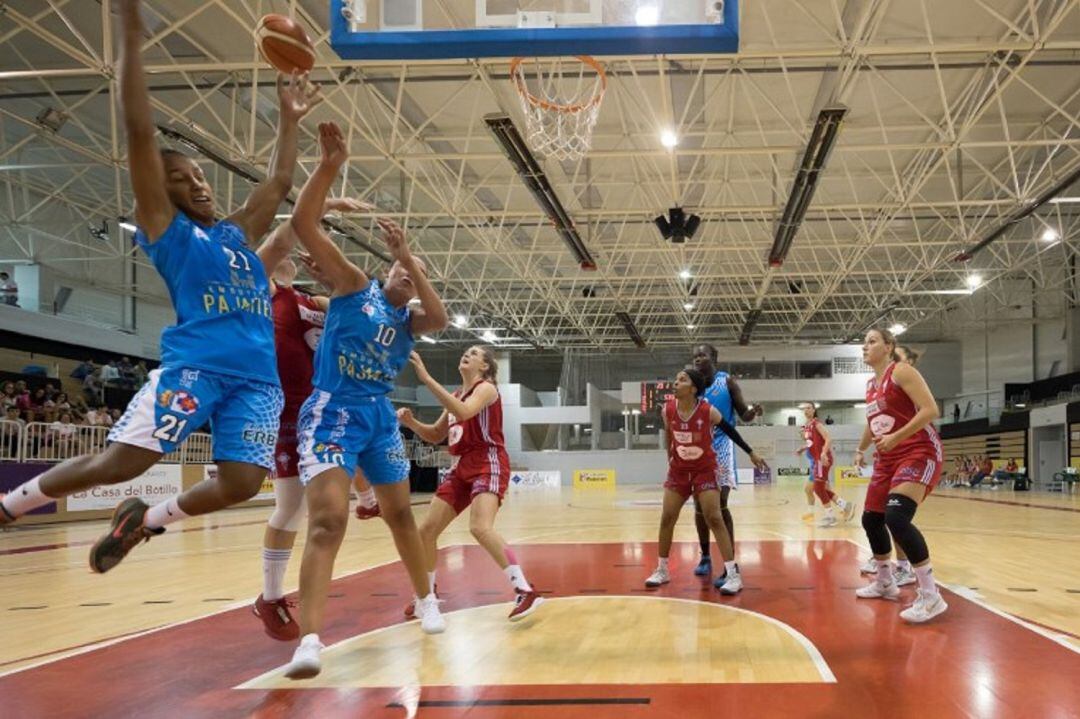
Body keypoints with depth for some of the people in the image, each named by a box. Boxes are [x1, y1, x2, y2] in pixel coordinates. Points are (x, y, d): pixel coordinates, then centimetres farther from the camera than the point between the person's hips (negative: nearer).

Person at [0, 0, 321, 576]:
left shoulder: (237, 234, 27)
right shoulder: (164, 227, 9)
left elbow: (278, 184, 39)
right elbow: (140, 132, 1)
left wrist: (289, 120, 37)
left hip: (257, 376, 6)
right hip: (193, 364, -6)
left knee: (241, 483, -9)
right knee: (119, 462, -15)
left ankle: (145, 520, 18)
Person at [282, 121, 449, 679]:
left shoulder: (410, 320, 9)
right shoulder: (354, 285, 0)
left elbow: (440, 318, -18)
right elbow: (303, 225, -11)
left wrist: (410, 257, -21)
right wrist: (330, 166, -21)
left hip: (380, 416, 5)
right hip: (332, 412, -5)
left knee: (400, 515, 18)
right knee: (328, 519, -21)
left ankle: (426, 601, 37)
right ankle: (310, 639, -27)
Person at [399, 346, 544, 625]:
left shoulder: (486, 388, -6)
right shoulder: (456, 395, 18)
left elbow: (464, 412, -28)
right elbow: (436, 436, 21)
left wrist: (426, 378, -30)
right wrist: (410, 421, 1)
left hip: (488, 464, -8)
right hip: (462, 467, 8)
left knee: (480, 528, -29)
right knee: (426, 530, 4)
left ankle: (525, 591, -26)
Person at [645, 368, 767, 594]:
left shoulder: (708, 411, -19)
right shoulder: (668, 410, -10)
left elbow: (730, 430, -3)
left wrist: (751, 453, 5)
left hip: (705, 470, -4)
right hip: (679, 470, 4)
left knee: (714, 519, -10)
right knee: (667, 518, 4)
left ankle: (733, 573, -7)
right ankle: (662, 570, 19)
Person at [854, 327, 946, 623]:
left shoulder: (901, 371, -10)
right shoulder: (871, 385, 16)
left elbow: (930, 410, -20)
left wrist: (895, 437, -26)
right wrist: (861, 450, 32)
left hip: (919, 453, -9)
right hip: (887, 459, 9)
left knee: (896, 517, -26)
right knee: (871, 519, 14)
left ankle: (930, 596, -21)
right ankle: (885, 583, 34)